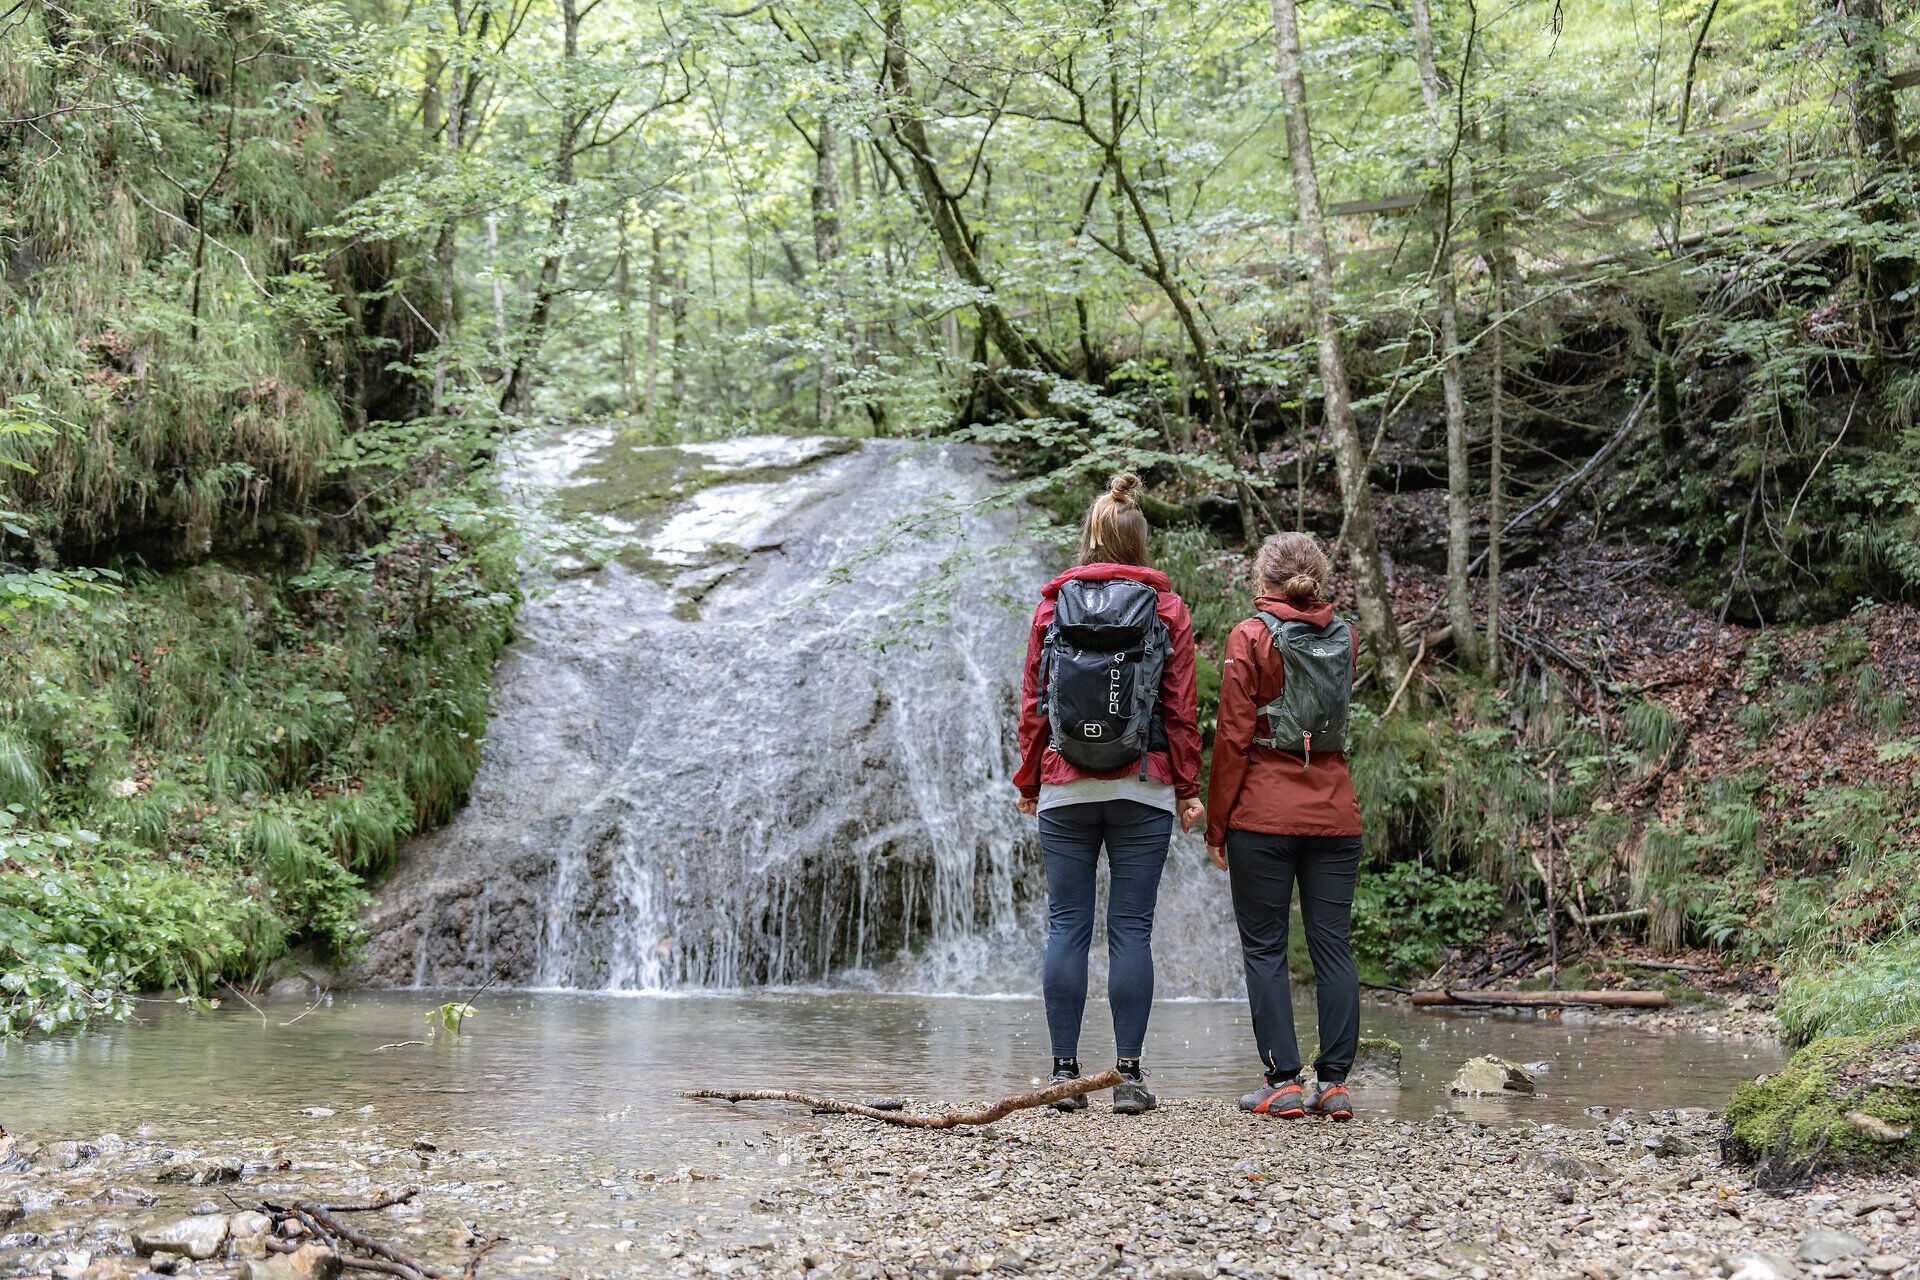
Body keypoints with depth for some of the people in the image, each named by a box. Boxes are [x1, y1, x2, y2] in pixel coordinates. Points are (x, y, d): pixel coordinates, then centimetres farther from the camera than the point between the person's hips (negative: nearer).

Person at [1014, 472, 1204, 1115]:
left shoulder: (1052, 604, 4)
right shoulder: (1166, 609, 2)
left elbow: (1032, 701, 5)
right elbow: (1181, 708, 1)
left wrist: (1027, 781, 14)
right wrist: (1188, 790, 7)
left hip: (1065, 790, 1)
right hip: (1142, 790, -1)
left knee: (1067, 928, 4)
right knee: (1131, 929, 1)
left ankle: (1065, 1073, 3)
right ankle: (1130, 1076, 0)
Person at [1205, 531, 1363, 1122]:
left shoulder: (1252, 637, -6)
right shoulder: (1345, 639, 8)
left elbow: (1233, 736, -8)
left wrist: (1216, 825, -2)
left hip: (1264, 815, -4)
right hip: (1335, 813, 4)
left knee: (1264, 947, 2)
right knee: (1333, 945, 5)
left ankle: (1284, 1081, -2)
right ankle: (1335, 1082, 3)